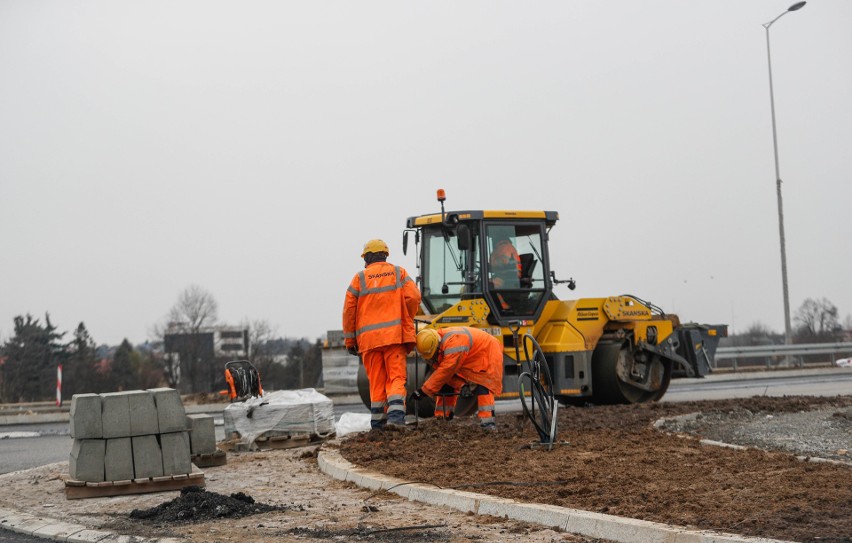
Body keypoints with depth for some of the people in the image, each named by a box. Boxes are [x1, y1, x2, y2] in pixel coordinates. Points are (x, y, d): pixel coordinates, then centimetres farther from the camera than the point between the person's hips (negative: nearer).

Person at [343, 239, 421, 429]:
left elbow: (349, 310, 3)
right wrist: (406, 321, 13)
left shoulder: (360, 278, 7)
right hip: (394, 335, -1)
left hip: (368, 338, 1)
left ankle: (378, 422, 8)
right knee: (396, 377, -2)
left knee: (376, 381, 7)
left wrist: (350, 340, 10)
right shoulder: (399, 273, 9)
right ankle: (396, 415, -21)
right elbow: (413, 297, -4)